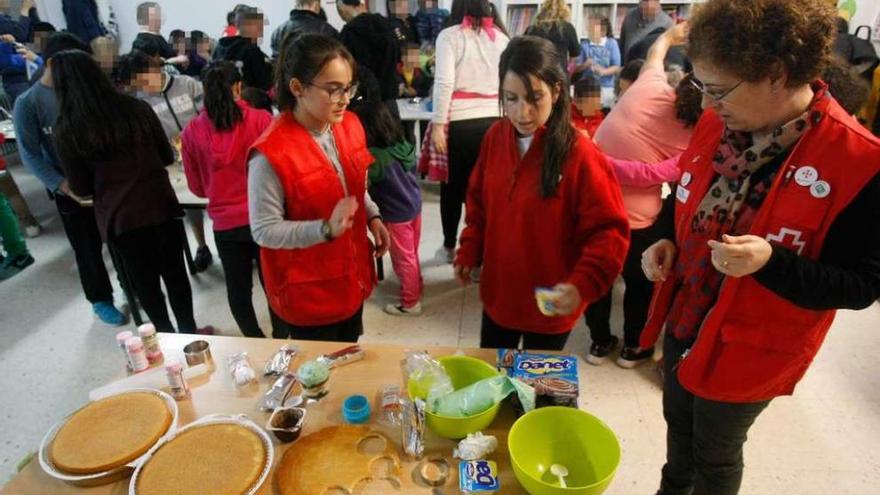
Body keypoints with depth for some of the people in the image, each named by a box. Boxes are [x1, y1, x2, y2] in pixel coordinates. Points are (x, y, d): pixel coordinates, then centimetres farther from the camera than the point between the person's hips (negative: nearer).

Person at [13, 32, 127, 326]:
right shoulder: (28, 103, -9)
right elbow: (31, 156, -11)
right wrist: (66, 187, -22)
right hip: (69, 190, -2)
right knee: (88, 248, 10)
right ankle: (100, 300, 29)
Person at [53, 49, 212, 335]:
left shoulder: (66, 130, -8)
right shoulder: (137, 108, -5)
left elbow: (81, 189, -1)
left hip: (118, 218, -1)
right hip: (161, 205, 2)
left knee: (145, 283, 17)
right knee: (175, 274, 18)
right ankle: (189, 333, 32)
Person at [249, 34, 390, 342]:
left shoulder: (350, 125, -4)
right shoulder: (271, 154, -26)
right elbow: (264, 230, -21)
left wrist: (372, 216, -5)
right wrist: (327, 228, -33)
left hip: (352, 278, 6)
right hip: (308, 292, -6)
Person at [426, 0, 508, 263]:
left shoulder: (449, 36, 0)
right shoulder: (502, 38, 10)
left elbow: (444, 82, -9)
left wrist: (438, 124, -8)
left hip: (459, 122, -2)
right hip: (494, 121, 3)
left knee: (452, 186, 12)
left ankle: (449, 246, 27)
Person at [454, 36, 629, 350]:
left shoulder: (579, 154, -22)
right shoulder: (495, 138, -6)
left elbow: (609, 233, -19)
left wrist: (583, 285, -31)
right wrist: (468, 253, 1)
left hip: (550, 308, -4)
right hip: (497, 294, 5)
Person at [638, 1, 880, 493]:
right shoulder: (718, 124, -9)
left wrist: (770, 263, -35)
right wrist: (666, 241, -10)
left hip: (747, 350, -6)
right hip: (683, 319, 6)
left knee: (715, 455, 20)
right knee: (678, 423, 30)